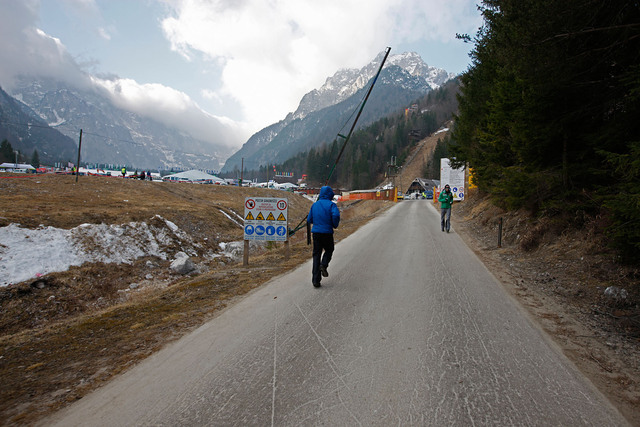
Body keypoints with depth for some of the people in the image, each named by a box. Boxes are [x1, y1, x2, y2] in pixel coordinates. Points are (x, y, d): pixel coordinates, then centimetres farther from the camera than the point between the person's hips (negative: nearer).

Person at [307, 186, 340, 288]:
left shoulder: (314, 205, 9)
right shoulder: (331, 205, -5)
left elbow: (309, 220, 10)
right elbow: (336, 215, -23)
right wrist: (335, 225, -5)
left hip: (316, 232, 3)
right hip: (327, 233, -3)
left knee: (316, 255, 7)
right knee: (329, 250, 22)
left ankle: (316, 280, 3)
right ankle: (324, 265, -7)